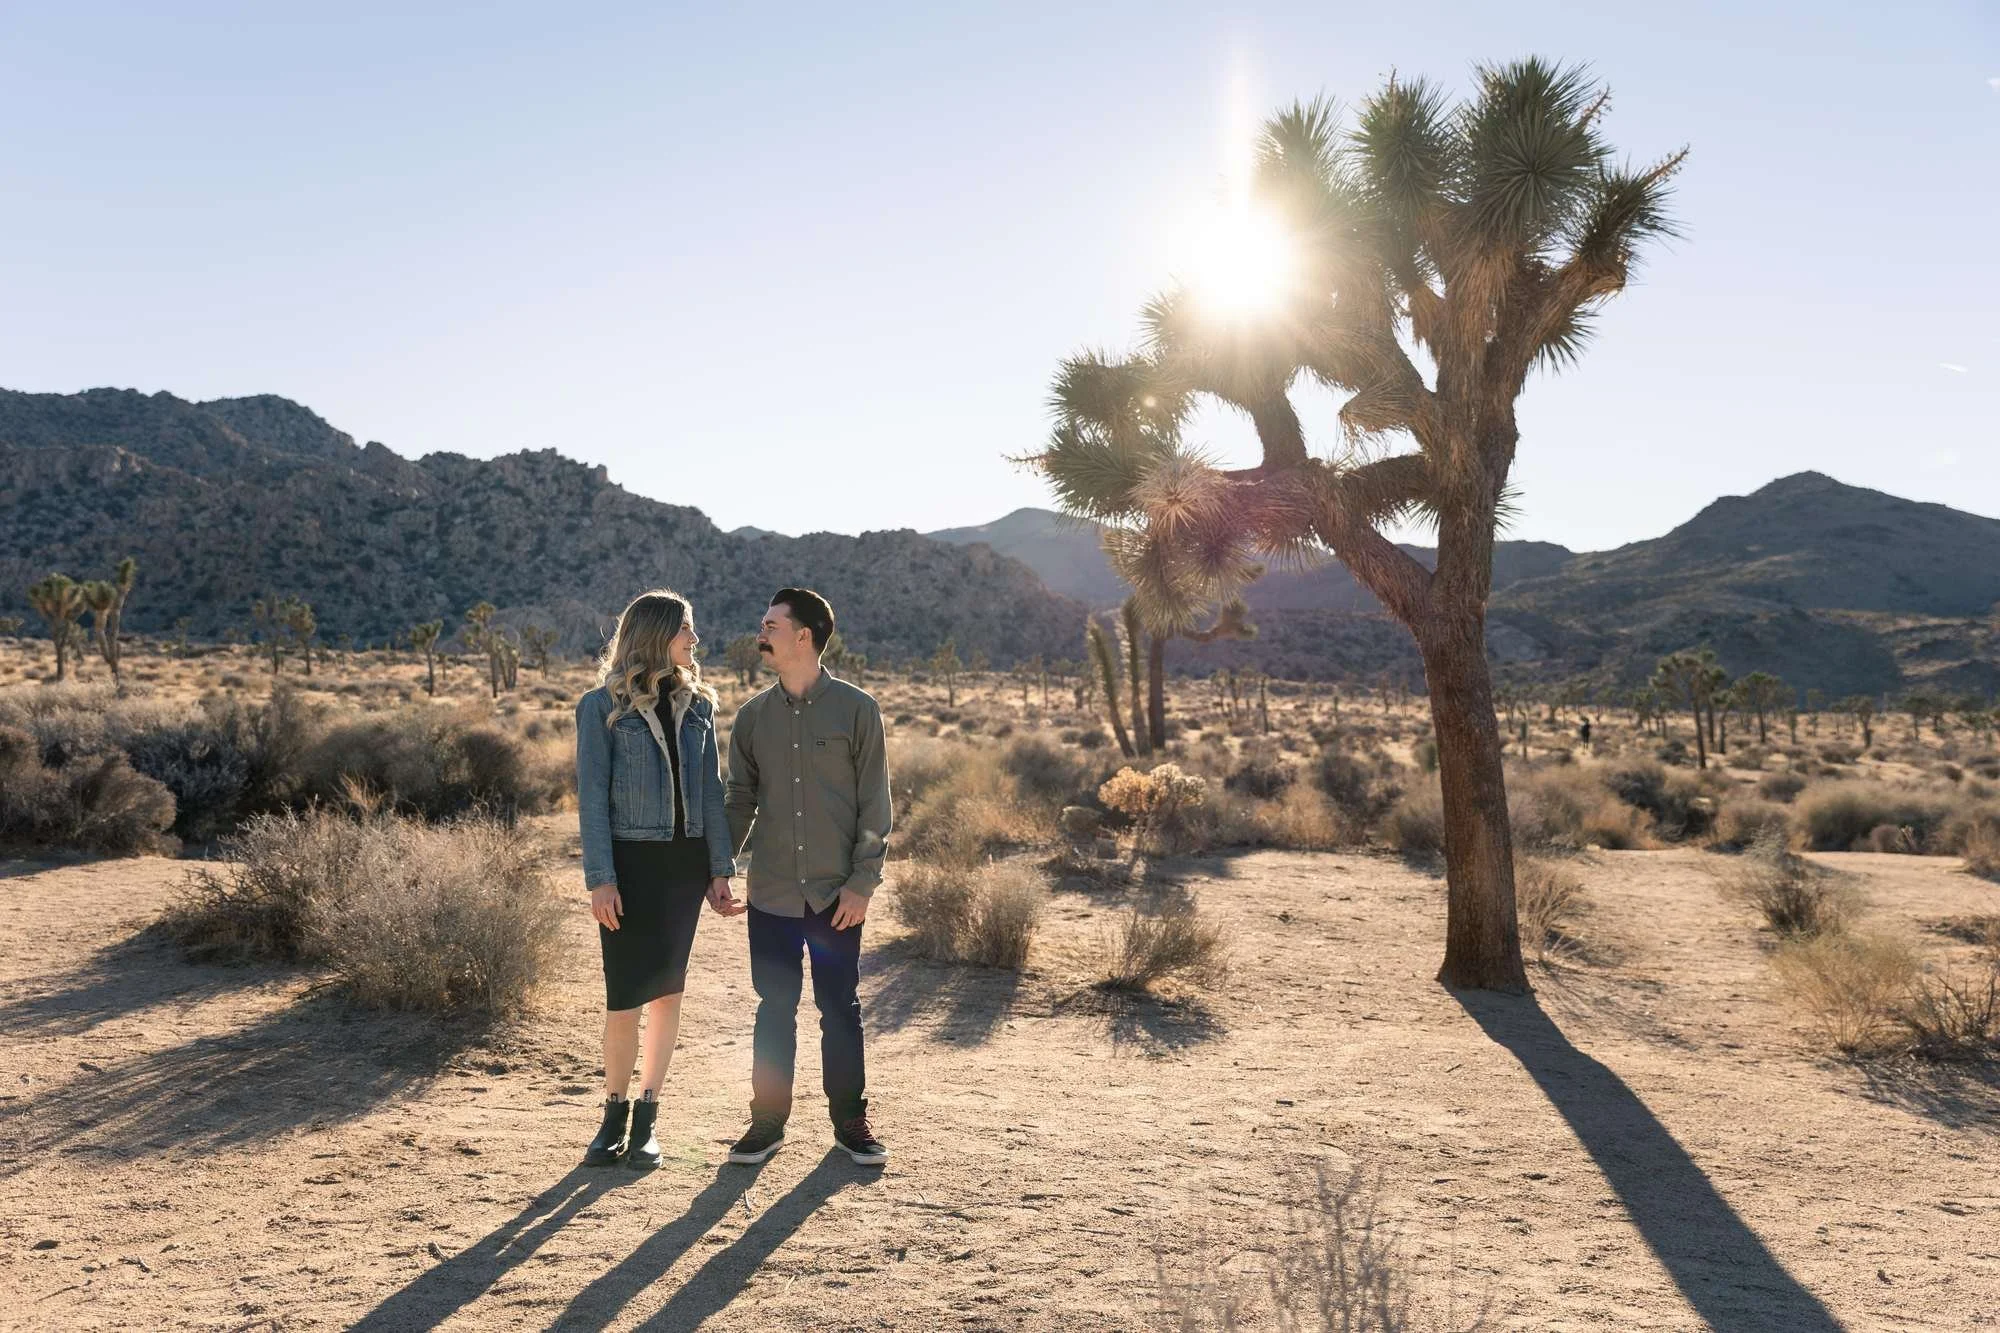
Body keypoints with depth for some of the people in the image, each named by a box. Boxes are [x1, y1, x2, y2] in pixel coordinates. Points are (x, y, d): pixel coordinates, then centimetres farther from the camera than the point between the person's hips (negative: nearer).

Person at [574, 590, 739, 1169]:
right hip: (630, 860, -4)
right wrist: (599, 878, -12)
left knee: (668, 989, 7)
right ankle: (615, 1114, 16)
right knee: (626, 994, -3)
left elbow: (710, 790, 9)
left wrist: (720, 867, 4)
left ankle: (647, 1116, 18)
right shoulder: (602, 706, -3)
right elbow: (592, 797, -6)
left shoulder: (696, 704, 9)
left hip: (685, 861, 4)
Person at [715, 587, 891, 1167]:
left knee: (840, 1008, 7)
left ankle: (850, 1120, 22)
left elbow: (875, 805, -4)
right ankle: (768, 1121, 22)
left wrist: (861, 883, -9)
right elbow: (740, 800, 12)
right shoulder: (753, 716, 6)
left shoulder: (857, 709, -4)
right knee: (774, 1009, 9)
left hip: (836, 895, -2)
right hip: (771, 895, 3)